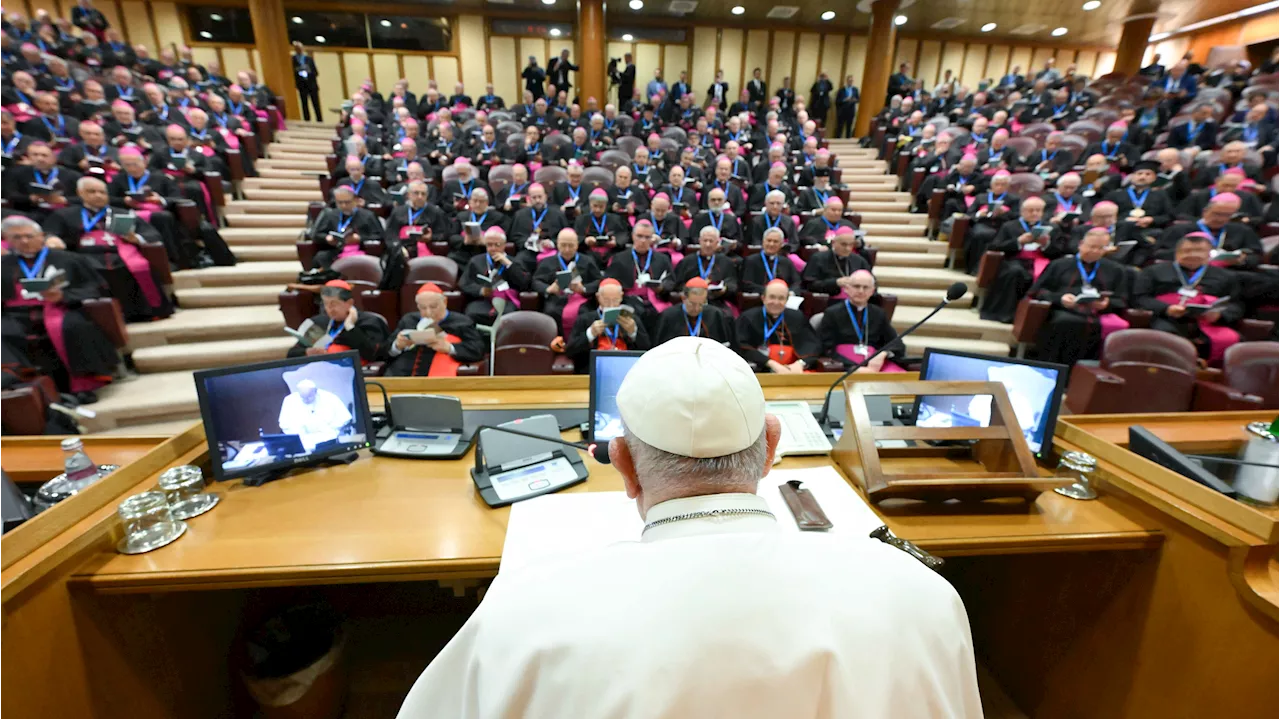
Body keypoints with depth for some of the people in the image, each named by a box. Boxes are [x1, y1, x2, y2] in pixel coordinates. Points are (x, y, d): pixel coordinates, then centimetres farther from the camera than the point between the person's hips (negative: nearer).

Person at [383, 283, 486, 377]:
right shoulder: (408, 320, 27)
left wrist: (449, 348, -13)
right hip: (399, 376, 4)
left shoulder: (461, 322, 12)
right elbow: (384, 352, 25)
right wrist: (397, 346, 2)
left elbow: (479, 349, 1)